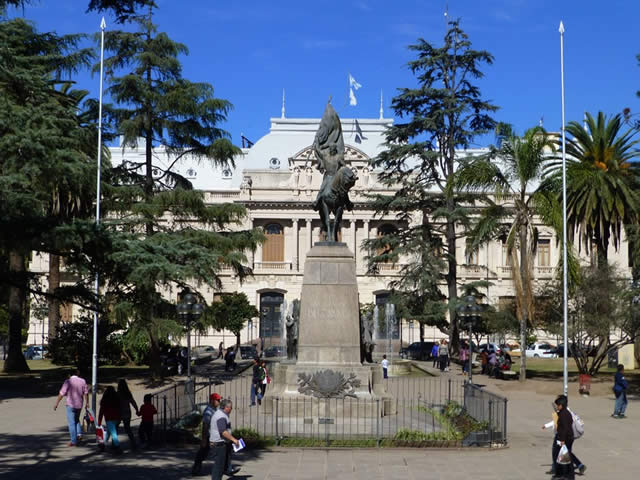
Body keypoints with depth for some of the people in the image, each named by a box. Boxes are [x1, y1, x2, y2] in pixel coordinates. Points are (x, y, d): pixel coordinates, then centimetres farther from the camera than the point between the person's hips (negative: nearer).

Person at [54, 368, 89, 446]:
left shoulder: (68, 381, -11)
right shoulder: (82, 381, 0)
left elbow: (61, 394, -12)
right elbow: (86, 393, 5)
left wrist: (56, 404, -5)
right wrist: (87, 403, 17)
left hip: (70, 405, -4)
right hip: (79, 405, 4)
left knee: (71, 423, 1)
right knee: (77, 420, 26)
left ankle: (74, 441, 2)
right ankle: (79, 434, 9)